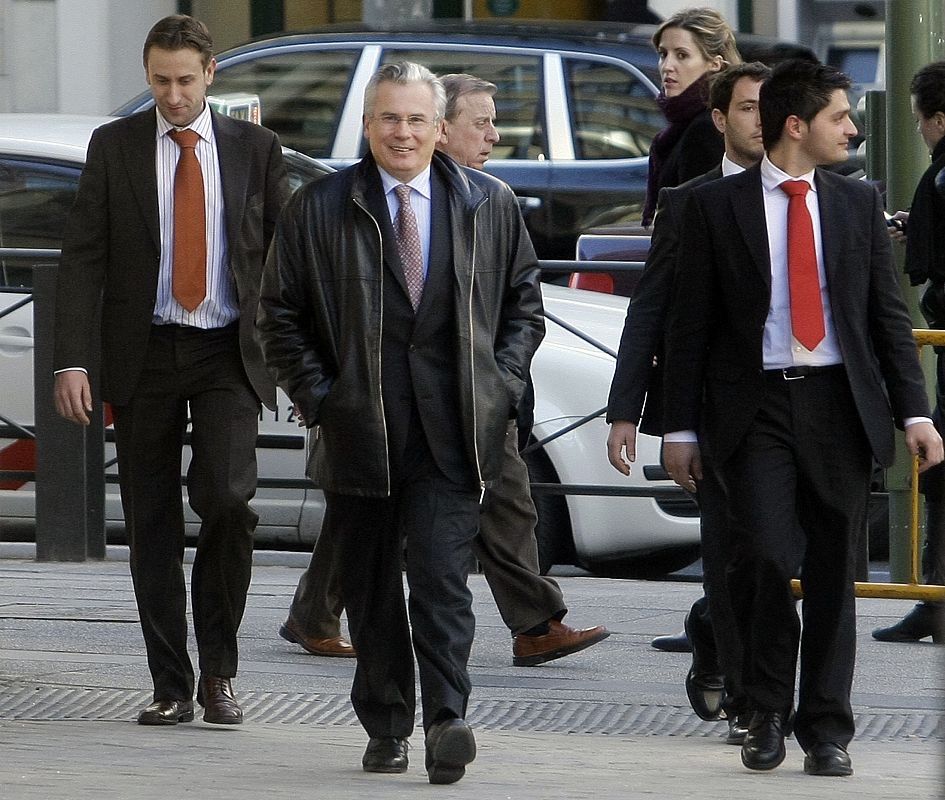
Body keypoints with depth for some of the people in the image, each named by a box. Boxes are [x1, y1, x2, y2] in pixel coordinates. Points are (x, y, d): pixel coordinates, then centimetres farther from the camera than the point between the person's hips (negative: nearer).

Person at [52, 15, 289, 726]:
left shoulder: (255, 149, 5)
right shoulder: (114, 147, 4)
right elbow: (83, 258, 0)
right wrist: (72, 361, -9)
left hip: (228, 355, -1)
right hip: (143, 355, 1)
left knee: (228, 500, -18)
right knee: (153, 525, 3)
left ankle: (219, 670, -3)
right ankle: (172, 686, 11)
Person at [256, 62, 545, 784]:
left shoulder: (491, 206, 8)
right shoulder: (318, 210, 4)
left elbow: (524, 303, 15)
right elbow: (281, 314, 7)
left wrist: (502, 386, 3)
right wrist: (319, 397, -2)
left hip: (454, 432, -1)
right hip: (358, 428, 1)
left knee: (443, 580, -13)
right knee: (371, 589, 8)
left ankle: (448, 723, -19)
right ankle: (386, 730, 17)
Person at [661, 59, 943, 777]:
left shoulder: (859, 204, 10)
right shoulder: (716, 206, 2)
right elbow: (690, 324, 4)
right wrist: (680, 427, 1)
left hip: (839, 403, 3)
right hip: (755, 407, -3)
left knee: (832, 573, 3)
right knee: (764, 555, -16)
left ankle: (827, 729, 12)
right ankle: (768, 711, 4)